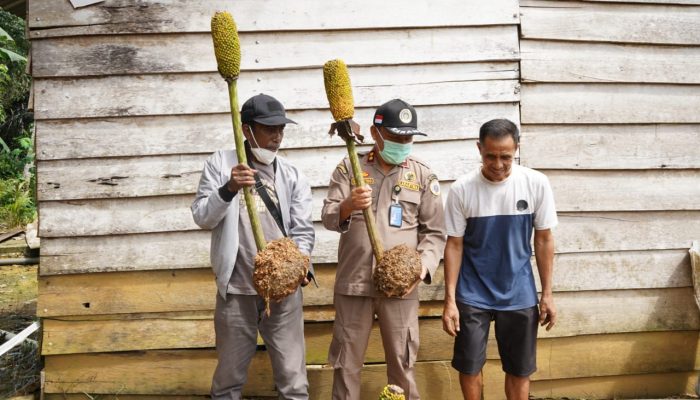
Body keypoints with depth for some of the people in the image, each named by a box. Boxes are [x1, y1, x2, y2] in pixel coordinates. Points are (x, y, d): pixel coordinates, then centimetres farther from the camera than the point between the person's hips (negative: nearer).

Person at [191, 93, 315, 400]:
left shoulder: (294, 177, 5)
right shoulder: (220, 164, 3)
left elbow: (303, 231, 0)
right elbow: (202, 218, -4)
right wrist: (229, 189, -20)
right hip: (236, 289, 0)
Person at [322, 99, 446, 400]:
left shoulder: (422, 175, 4)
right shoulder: (349, 167, 3)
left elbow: (435, 232, 3)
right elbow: (328, 217, -5)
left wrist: (423, 267, -13)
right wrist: (348, 205, -27)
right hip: (353, 282, 0)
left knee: (402, 361, 10)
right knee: (346, 360, 12)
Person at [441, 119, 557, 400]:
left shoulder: (536, 184, -8)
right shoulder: (461, 189, -11)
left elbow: (544, 240, 0)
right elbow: (455, 245, -4)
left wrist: (547, 294, 2)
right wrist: (450, 299, -7)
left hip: (519, 295, 1)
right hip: (472, 295, -1)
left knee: (519, 370, 11)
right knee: (469, 366, 7)